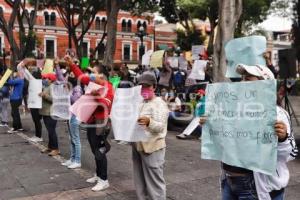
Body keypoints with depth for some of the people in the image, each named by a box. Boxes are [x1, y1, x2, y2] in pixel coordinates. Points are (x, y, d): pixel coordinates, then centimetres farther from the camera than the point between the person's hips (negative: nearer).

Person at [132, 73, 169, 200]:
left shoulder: (159, 104, -10)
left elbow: (160, 126, -19)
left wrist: (148, 121, -39)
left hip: (152, 148, -8)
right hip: (138, 146, 8)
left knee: (154, 181, -3)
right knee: (140, 179, 16)